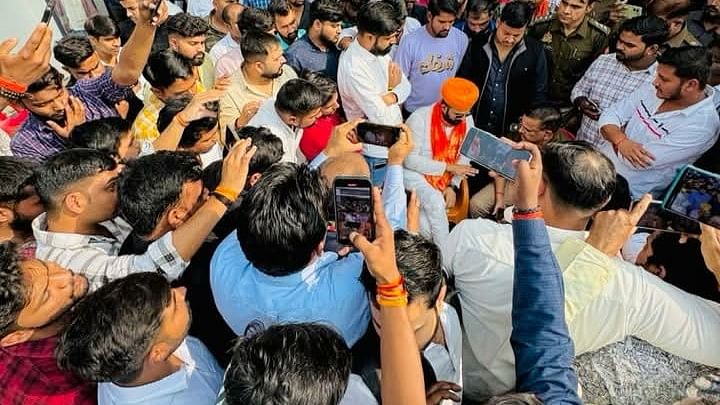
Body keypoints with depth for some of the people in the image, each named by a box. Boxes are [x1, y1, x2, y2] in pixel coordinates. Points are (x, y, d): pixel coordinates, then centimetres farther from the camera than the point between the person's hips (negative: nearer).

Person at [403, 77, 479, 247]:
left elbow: (464, 157, 0)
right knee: (435, 202, -29)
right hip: (414, 173, -3)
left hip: (443, 178, 4)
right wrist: (448, 167, -23)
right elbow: (411, 160, -22)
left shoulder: (467, 121, -5)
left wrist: (453, 186, -14)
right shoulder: (420, 118, -21)